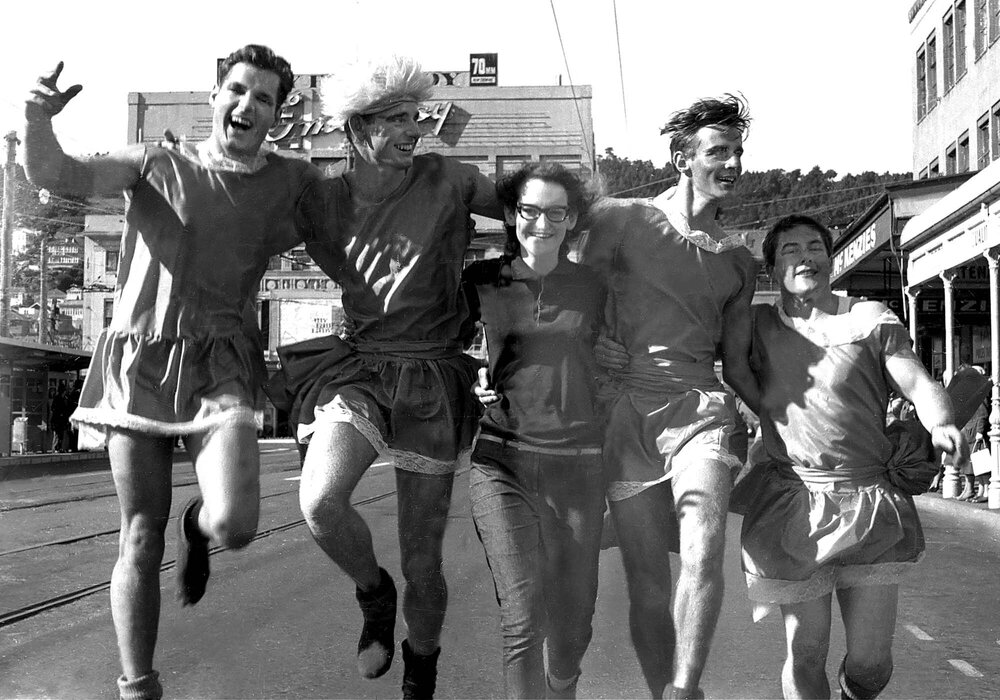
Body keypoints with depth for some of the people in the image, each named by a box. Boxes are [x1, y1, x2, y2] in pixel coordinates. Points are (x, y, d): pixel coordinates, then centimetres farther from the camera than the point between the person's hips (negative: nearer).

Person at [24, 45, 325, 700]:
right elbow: (53, 174, -3)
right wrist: (38, 117, -24)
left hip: (219, 367, 0)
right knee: (141, 539, 2)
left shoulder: (295, 182, 8)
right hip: (138, 361, 1)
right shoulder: (156, 164, 6)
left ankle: (200, 523, 18)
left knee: (236, 527, -20)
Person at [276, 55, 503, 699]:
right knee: (320, 503, -28)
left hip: (435, 381, -1)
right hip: (360, 367, 1)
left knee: (422, 561, 5)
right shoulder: (326, 199, 2)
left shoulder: (447, 180, -3)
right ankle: (373, 591, 7)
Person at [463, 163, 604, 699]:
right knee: (523, 617, -14)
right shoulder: (482, 280, 3)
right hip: (502, 459, -1)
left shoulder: (591, 287, 6)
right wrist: (474, 380, 1)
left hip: (577, 463, 2)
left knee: (573, 619, 10)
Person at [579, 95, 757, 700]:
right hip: (627, 406, -2)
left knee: (704, 552, -25)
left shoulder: (739, 261, 17)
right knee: (648, 585, 1)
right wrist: (588, 342, -6)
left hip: (701, 406, 2)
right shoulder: (622, 220, 5)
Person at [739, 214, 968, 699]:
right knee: (806, 655, 1)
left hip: (870, 500, 1)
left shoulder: (872, 318, 9)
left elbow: (920, 385, -1)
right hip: (794, 502, 0)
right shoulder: (757, 326, 10)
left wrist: (941, 423, -21)